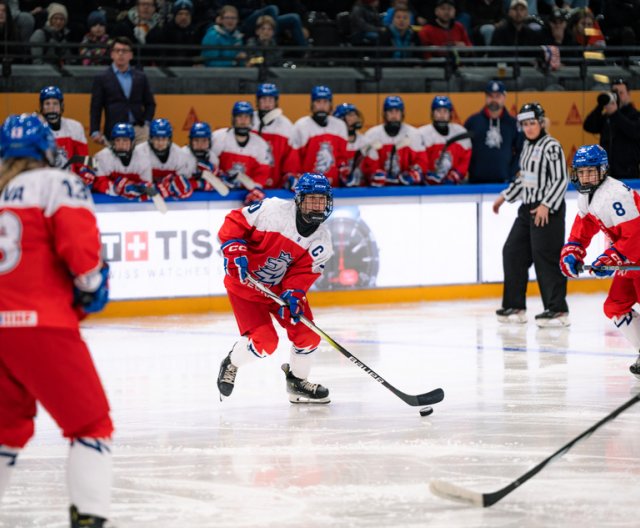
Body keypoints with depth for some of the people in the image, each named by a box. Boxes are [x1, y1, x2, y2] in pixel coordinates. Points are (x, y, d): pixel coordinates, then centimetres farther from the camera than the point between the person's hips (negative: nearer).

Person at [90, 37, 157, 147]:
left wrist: (146, 122, 5)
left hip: (140, 130, 2)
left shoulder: (140, 77, 17)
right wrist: (95, 132, -7)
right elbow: (96, 108, 4)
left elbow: (150, 103, 22)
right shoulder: (102, 79, 8)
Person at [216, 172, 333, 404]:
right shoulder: (273, 209, -25)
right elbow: (235, 221, -15)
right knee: (264, 341, -17)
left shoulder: (321, 241, -10)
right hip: (245, 283, -5)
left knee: (307, 335, -1)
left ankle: (297, 381, 26)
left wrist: (293, 294, -31)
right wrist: (235, 252, -27)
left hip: (282, 287, 5)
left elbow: (303, 273, -13)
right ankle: (231, 366, 15)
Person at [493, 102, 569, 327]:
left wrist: (546, 205, -23)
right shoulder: (528, 145, 14)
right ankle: (515, 306, 16)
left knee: (545, 257, -11)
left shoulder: (551, 146, -12)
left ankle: (558, 310, -8)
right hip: (527, 208, 9)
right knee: (513, 252, 9)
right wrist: (505, 196, 26)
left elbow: (561, 180, -15)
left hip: (548, 210, -9)